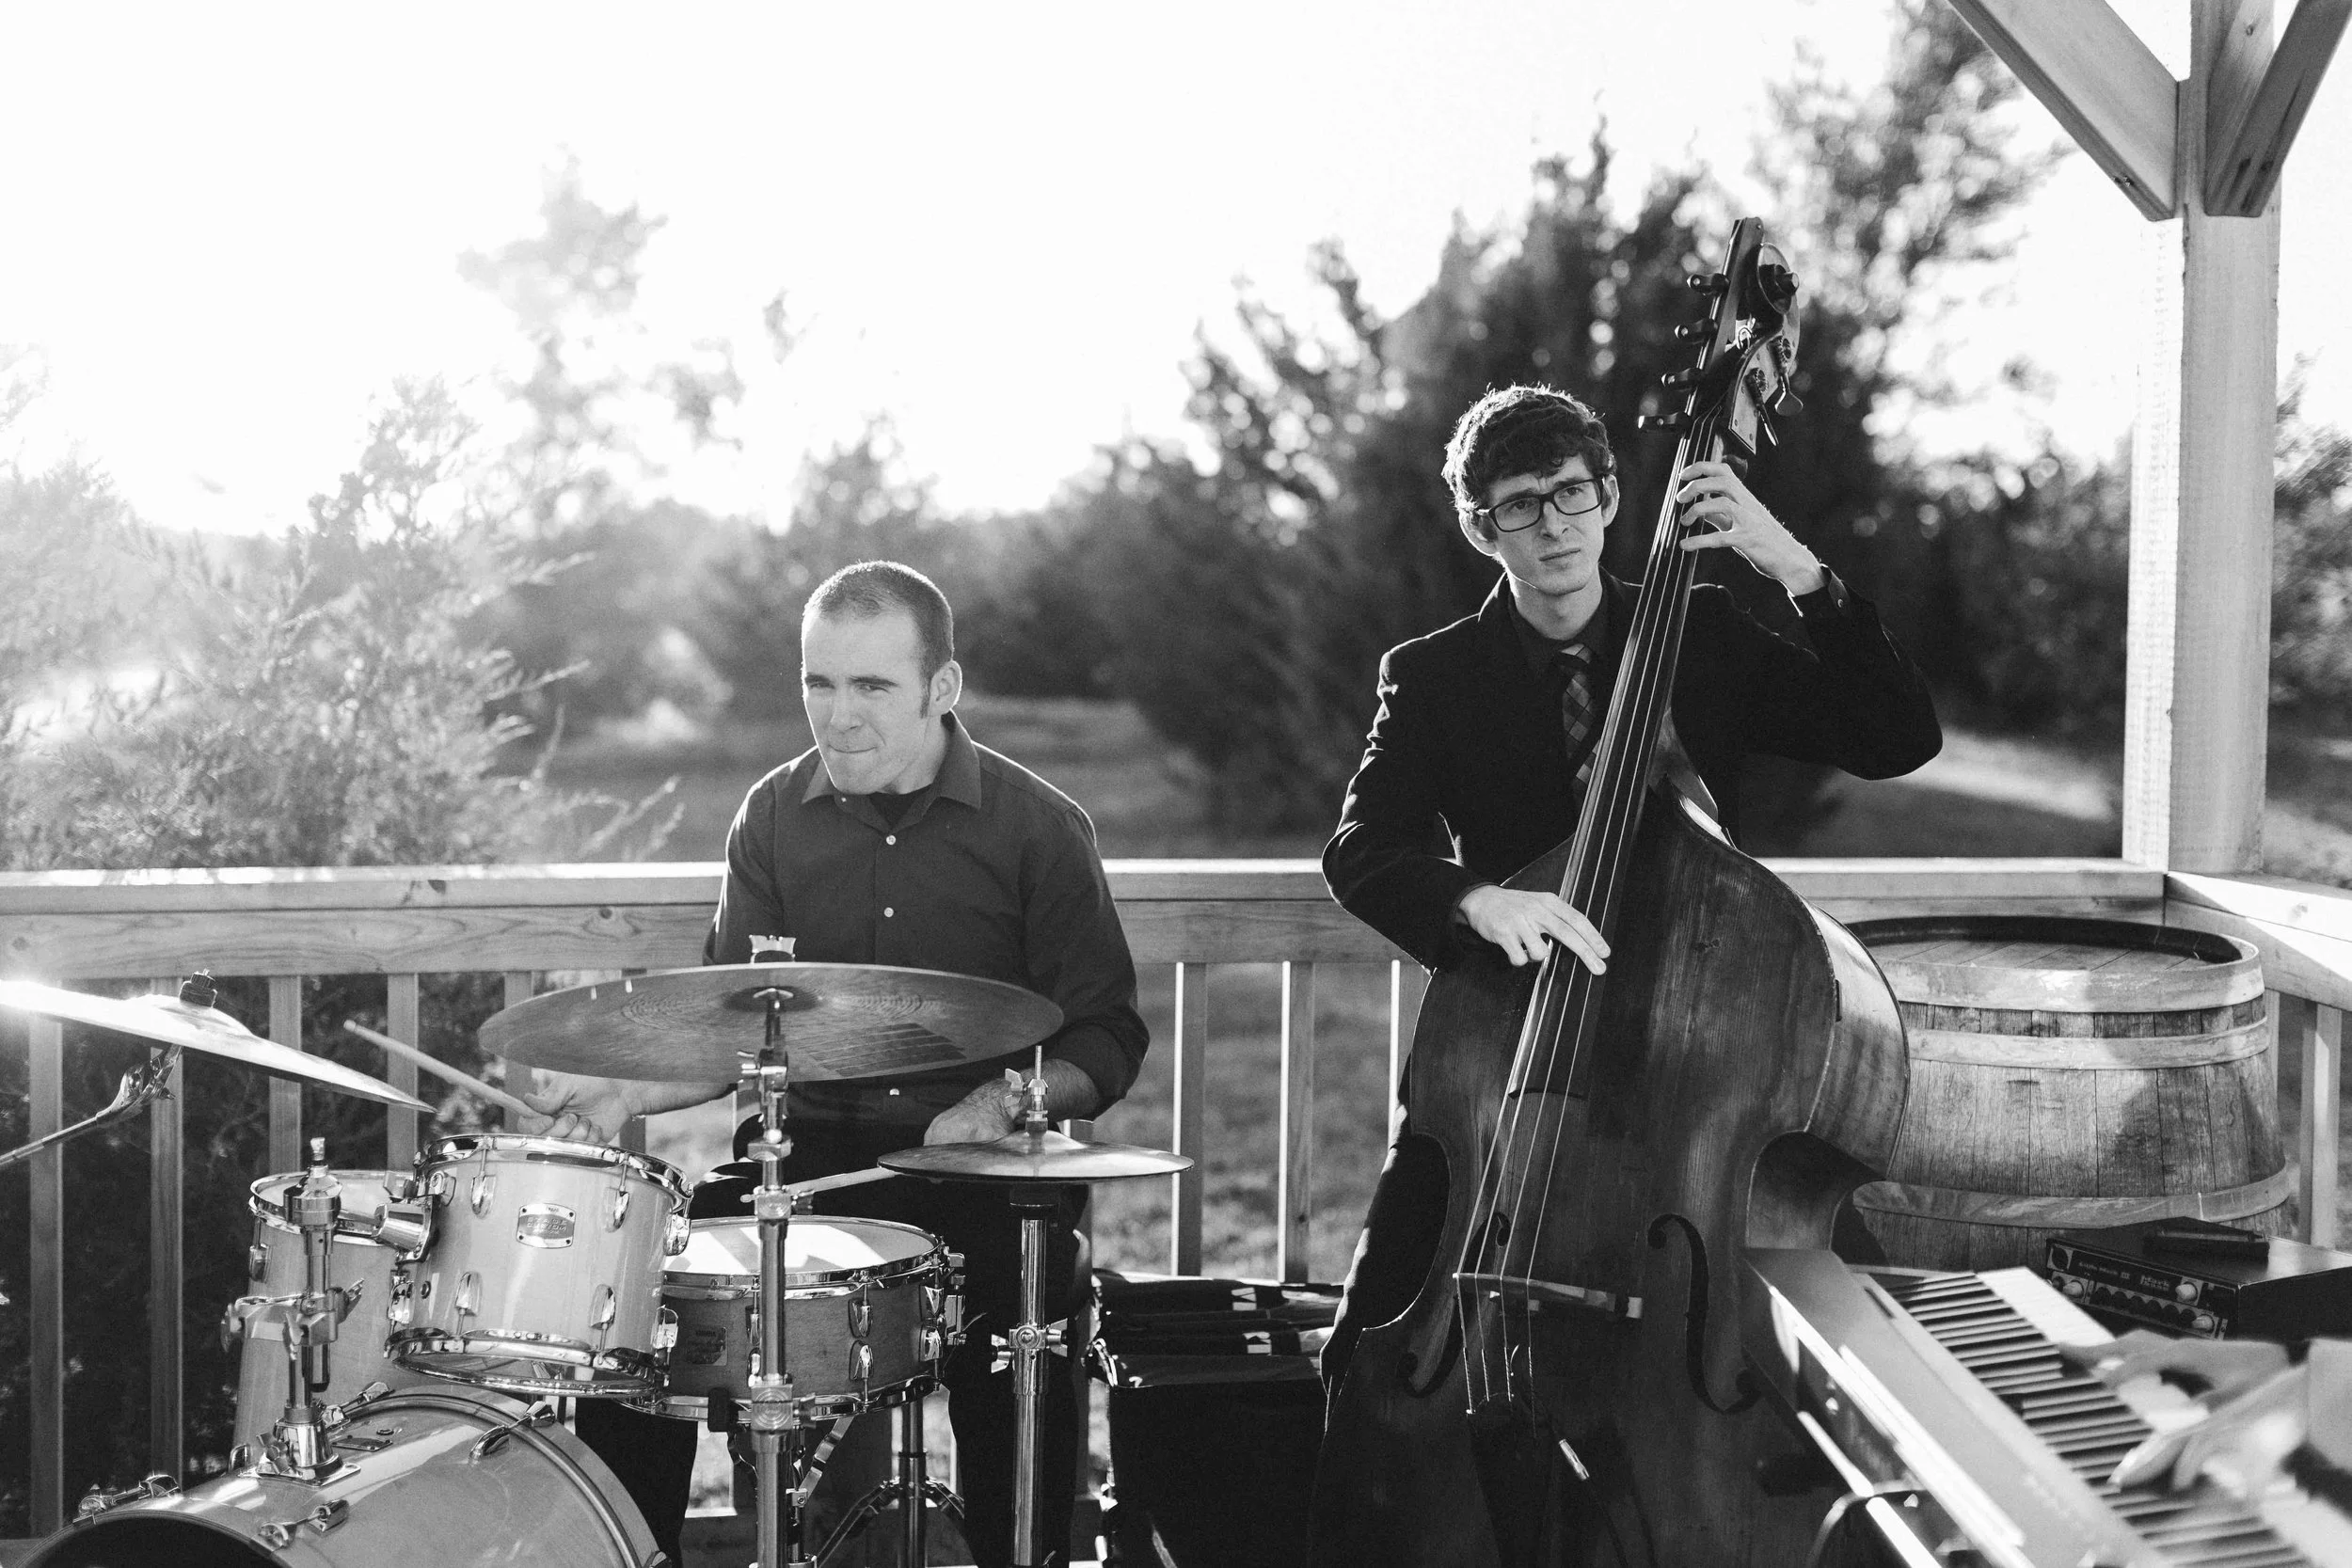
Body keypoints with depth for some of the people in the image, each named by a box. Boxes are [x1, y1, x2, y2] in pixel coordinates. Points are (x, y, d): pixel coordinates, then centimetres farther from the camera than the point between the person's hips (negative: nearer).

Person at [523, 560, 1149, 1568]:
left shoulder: (1039, 828, -3)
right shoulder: (775, 817, 6)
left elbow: (1105, 1045, -1)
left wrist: (1004, 1100, -20)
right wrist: (626, 1094, -9)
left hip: (982, 1163, -3)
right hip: (807, 1147, 3)